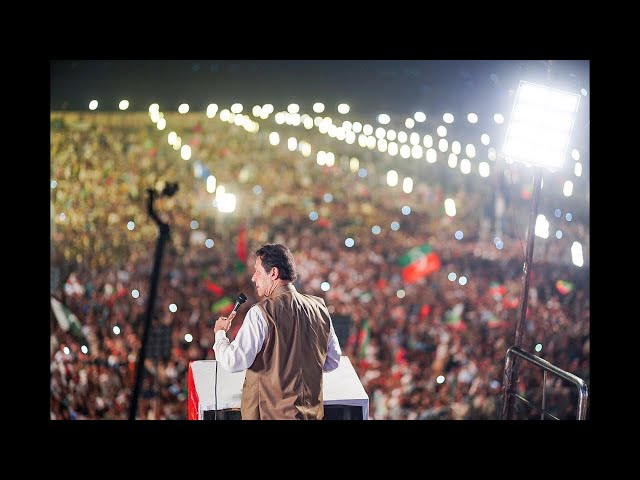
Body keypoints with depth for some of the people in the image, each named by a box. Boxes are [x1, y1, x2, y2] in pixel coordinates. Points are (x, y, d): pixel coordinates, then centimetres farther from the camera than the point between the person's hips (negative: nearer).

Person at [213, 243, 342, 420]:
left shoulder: (261, 312, -17)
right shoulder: (319, 307, 1)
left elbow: (233, 362, -18)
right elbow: (333, 362, 10)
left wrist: (220, 333, -1)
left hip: (269, 413, -6)